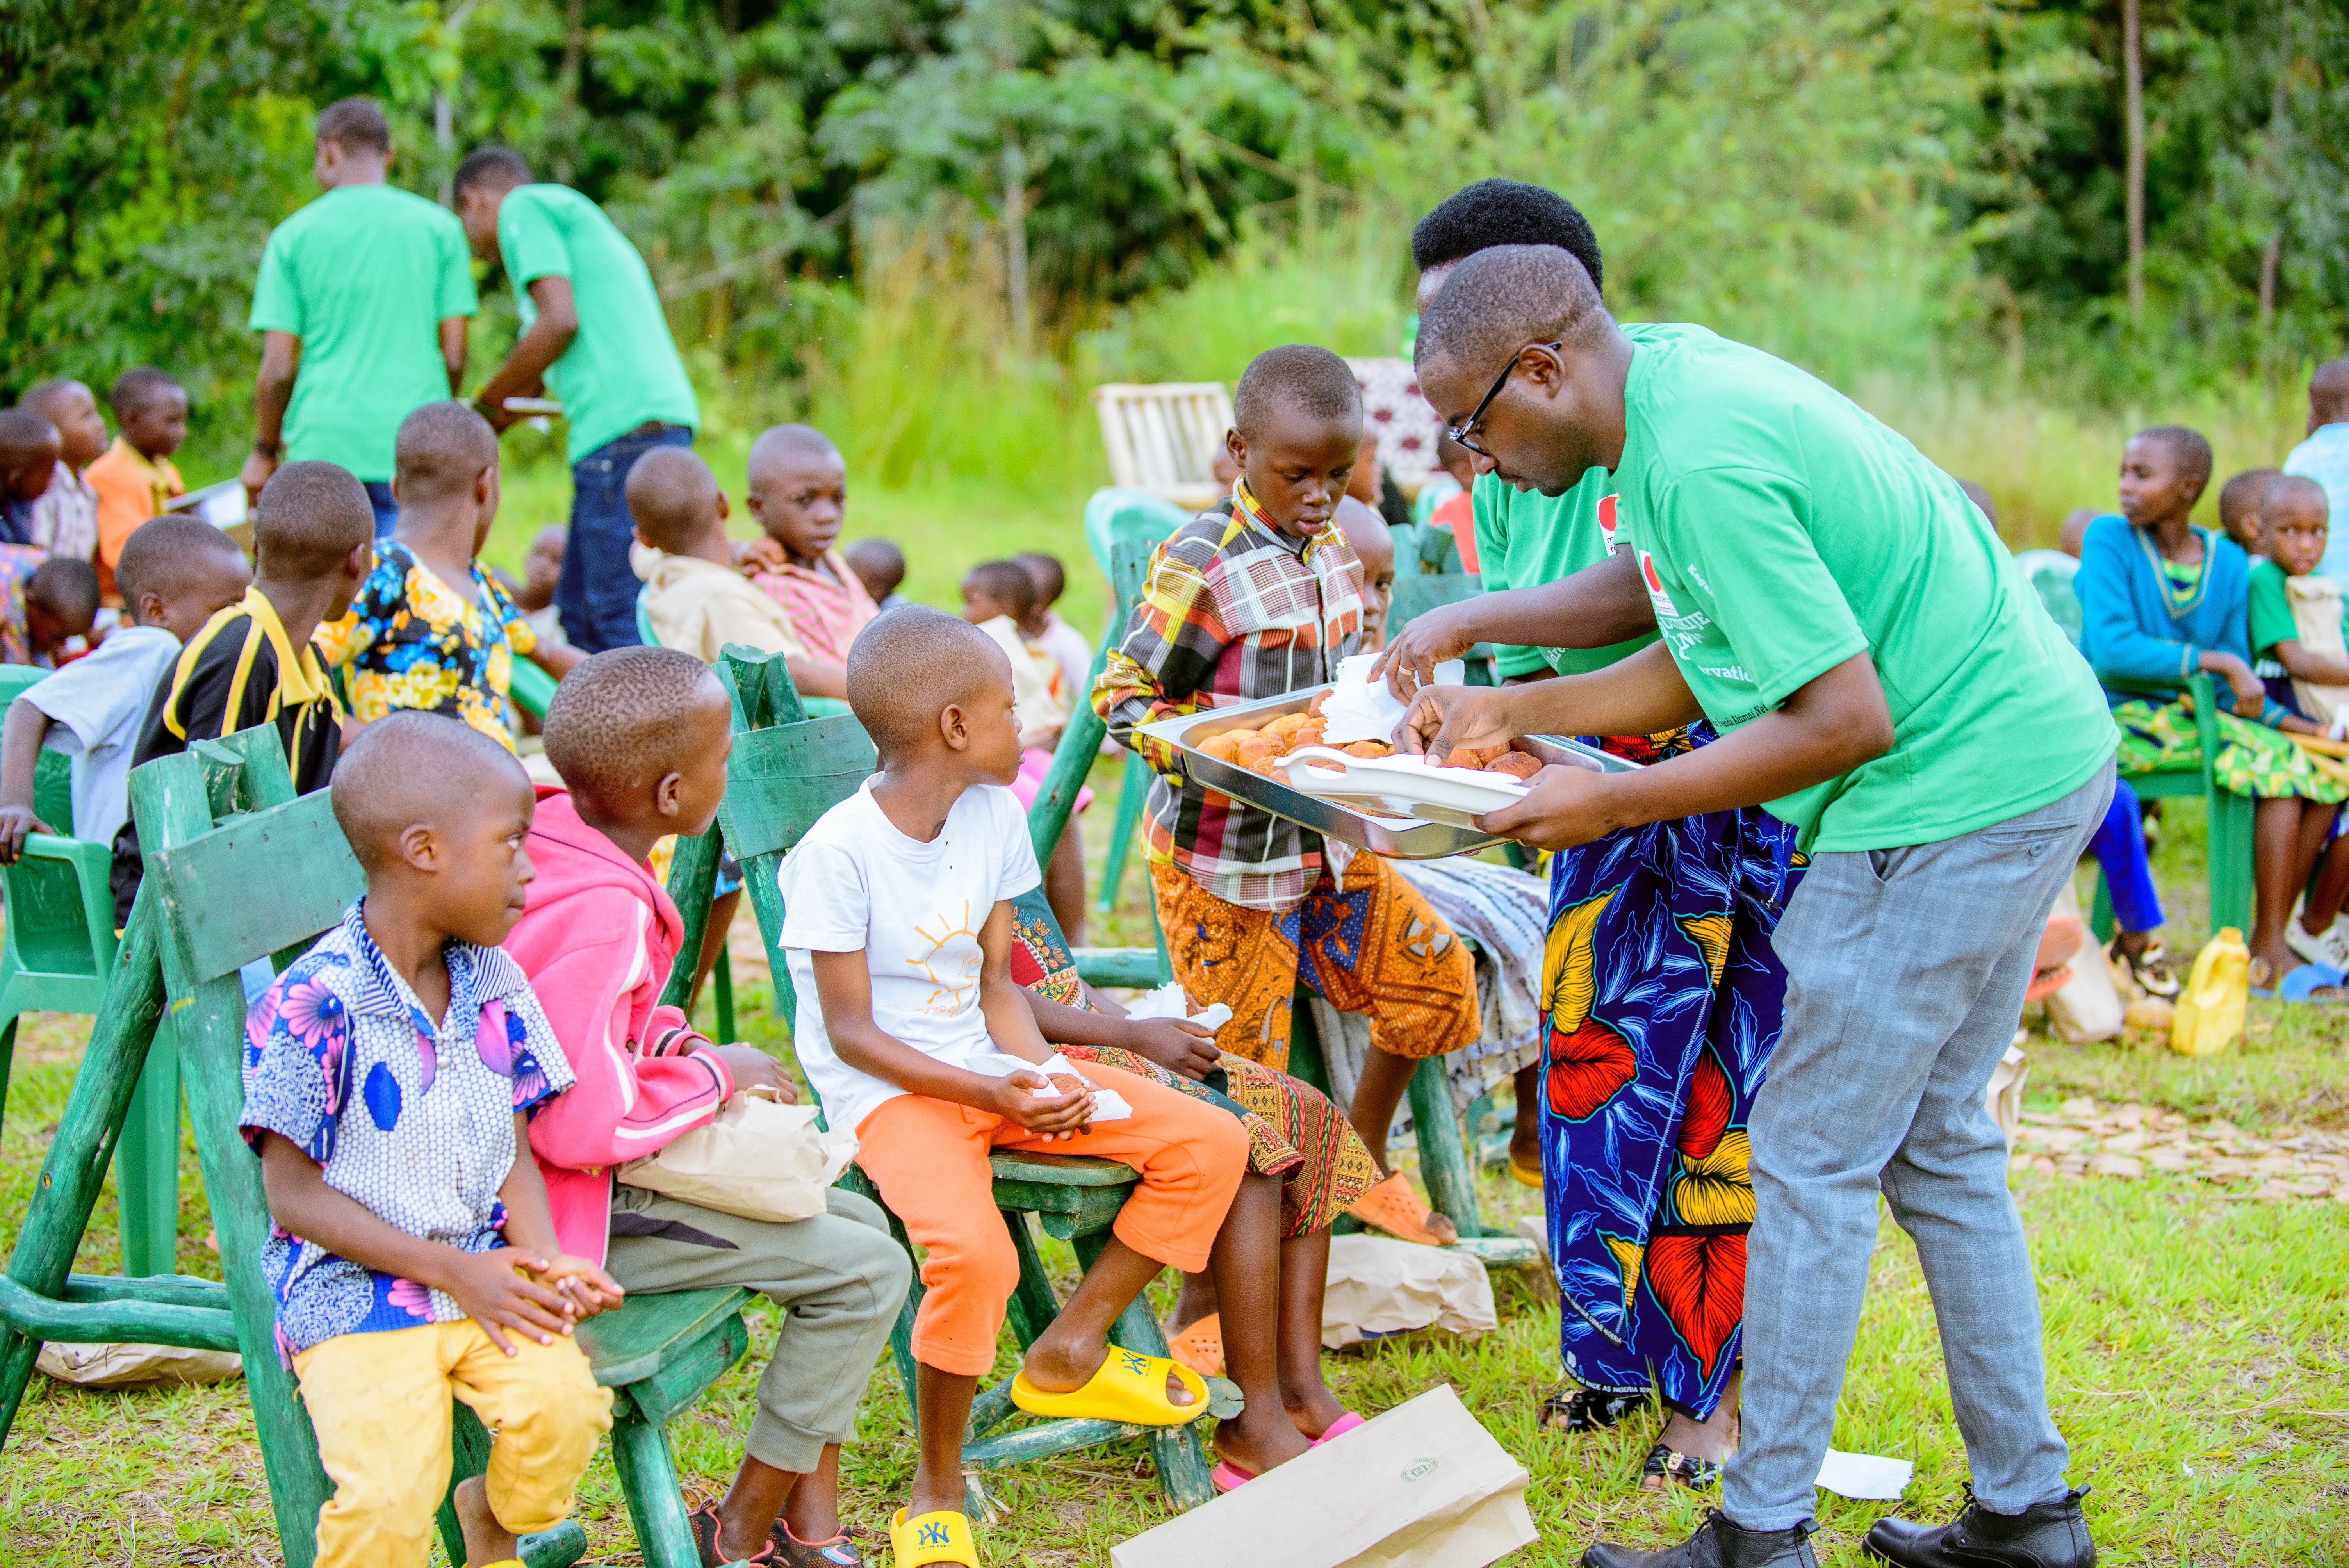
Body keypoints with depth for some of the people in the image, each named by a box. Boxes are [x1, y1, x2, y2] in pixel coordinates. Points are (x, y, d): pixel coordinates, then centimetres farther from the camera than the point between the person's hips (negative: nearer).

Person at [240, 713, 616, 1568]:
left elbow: (515, 1149, 11)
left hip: (486, 1268, 5)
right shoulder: (312, 1005, -13)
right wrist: (451, 1271, -13)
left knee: (563, 1402, -23)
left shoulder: (494, 984, 7)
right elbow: (293, 1192, -10)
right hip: (352, 1288, -5)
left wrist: (545, 1259, -10)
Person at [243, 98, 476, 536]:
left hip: (324, 446, 0)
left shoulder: (293, 236, 4)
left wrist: (265, 451, 14)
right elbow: (454, 356, 2)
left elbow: (279, 368, 0)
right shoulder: (438, 226, 5)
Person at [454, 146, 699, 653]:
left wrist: (487, 403, 1)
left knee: (620, 622, -12)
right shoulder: (567, 213, 31)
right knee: (576, 614, 12)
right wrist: (512, 407, 28)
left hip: (623, 423, -10)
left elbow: (560, 320, -10)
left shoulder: (523, 206, 3)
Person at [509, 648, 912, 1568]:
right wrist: (715, 1075, -16)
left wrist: (678, 1045, 4)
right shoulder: (600, 914, -29)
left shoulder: (557, 830, 1)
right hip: (577, 1209, -11)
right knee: (866, 1271, -10)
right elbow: (580, 1125, -32)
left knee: (857, 1221, 13)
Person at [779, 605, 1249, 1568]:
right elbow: (852, 1034, -15)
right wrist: (991, 1094, -24)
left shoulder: (994, 814, 4)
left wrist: (1042, 1073, -14)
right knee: (973, 1252, -35)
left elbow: (995, 982, 7)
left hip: (991, 1067, 7)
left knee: (1211, 1145, -4)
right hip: (889, 1092, -7)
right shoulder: (837, 853, -18)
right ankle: (937, 1484, -10)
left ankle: (1069, 1353, 8)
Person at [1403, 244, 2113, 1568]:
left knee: (1812, 1158, -2)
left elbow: (1850, 717, -24)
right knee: (1935, 1144, 17)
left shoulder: (1701, 466, -24)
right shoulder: (1677, 371, 8)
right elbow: (1719, 662, 15)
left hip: (1959, 793, -10)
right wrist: (1509, 709, 14)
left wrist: (1613, 804, -16)